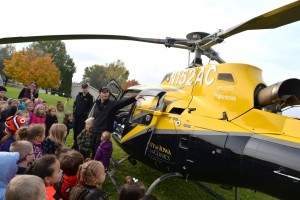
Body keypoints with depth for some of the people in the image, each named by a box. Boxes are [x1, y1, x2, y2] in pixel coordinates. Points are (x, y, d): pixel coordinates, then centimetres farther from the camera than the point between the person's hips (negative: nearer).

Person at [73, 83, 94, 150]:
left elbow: (90, 107, -8)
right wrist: (74, 112, 8)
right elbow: (75, 104, 18)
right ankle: (75, 144, 27)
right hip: (76, 116, 5)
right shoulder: (79, 95, 11)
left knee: (80, 131, -4)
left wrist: (85, 113, -15)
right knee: (75, 130, 12)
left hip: (83, 117, -5)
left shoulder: (90, 97, -4)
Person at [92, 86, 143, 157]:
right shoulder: (97, 104, 9)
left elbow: (123, 101, -24)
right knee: (93, 150, 17)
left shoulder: (112, 104, -7)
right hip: (95, 132, 6)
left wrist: (134, 98, -39)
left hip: (104, 133, -6)